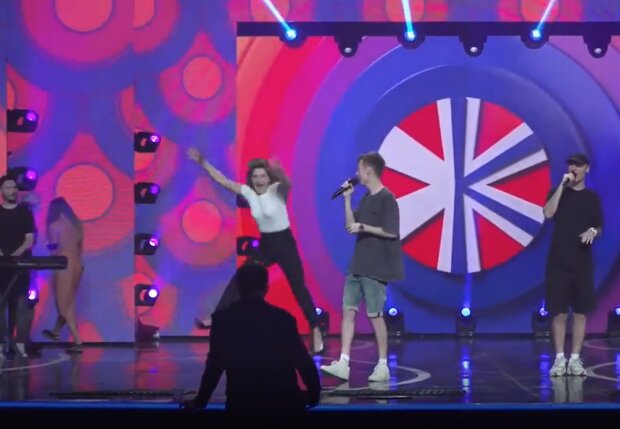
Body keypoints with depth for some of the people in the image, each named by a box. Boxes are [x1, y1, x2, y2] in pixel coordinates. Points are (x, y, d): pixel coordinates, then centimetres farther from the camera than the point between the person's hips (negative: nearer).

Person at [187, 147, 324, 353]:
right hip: (265, 244, 5)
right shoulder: (248, 192, -3)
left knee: (298, 287, -3)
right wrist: (202, 162, -5)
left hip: (284, 243, -5)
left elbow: (287, 183, -42)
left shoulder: (277, 190, -18)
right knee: (239, 279, 4)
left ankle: (316, 330, 3)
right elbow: (222, 180, 0)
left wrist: (278, 170, -65)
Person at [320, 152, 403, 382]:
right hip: (357, 266, 8)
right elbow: (351, 226, 12)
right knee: (348, 311, 2)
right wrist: (347, 199, 6)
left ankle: (383, 365, 8)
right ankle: (343, 363, 1)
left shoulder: (386, 199, -11)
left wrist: (364, 227, -15)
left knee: (375, 315, -2)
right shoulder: (365, 198, 13)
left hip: (376, 268, -8)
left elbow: (391, 232, -17)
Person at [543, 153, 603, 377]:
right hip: (558, 262, -1)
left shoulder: (592, 197, 9)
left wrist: (593, 232, -10)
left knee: (580, 312, 2)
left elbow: (599, 227, 13)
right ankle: (560, 359, 6)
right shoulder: (559, 192, 4)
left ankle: (575, 359, 9)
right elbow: (548, 213, -15)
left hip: (582, 262, 2)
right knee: (559, 312, -1)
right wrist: (562, 185, -15)